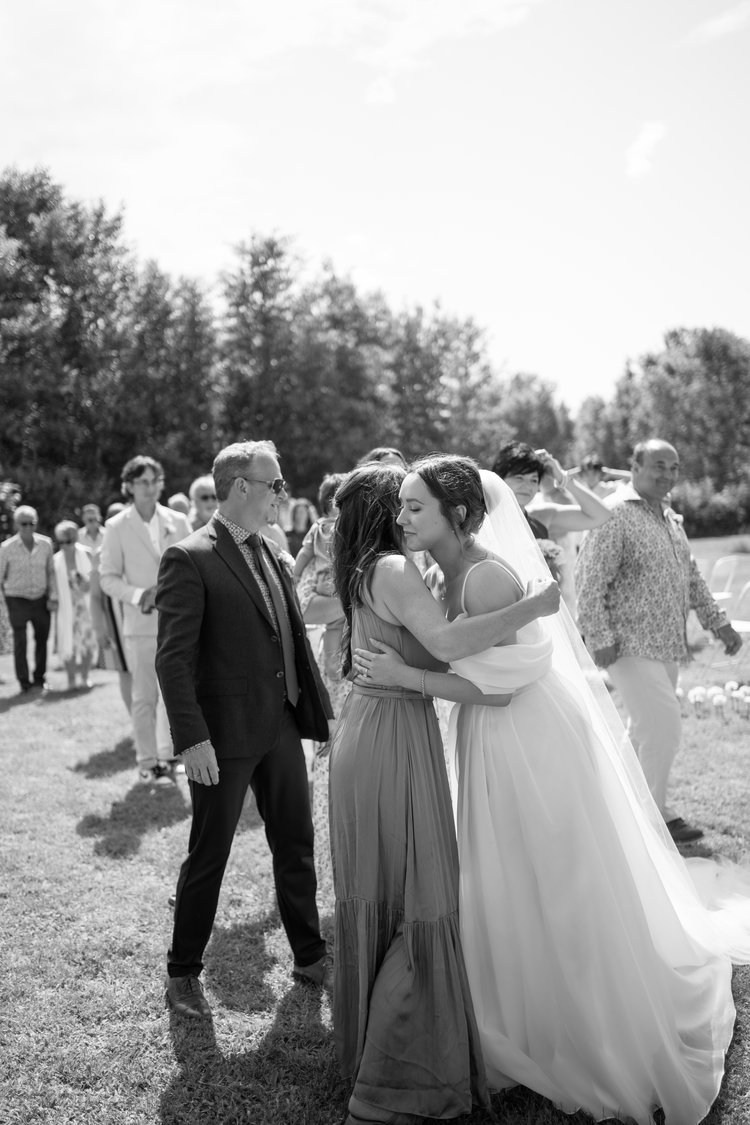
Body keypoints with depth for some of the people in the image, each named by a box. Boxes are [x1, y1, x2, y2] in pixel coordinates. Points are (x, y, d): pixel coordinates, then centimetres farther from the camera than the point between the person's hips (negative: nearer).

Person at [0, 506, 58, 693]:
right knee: (20, 643, -1)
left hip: (41, 599, 3)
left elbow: (51, 572, 5)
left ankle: (39, 679, 24)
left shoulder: (45, 543, -3)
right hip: (18, 600, -2)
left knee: (42, 639, 9)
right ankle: (25, 683, 8)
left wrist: (53, 597, 1)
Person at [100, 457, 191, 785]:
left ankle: (166, 756, 22)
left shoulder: (177, 521, 6)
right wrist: (139, 595, -15)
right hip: (140, 623, -2)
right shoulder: (117, 526, 0)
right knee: (144, 695, 2)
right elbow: (108, 578, -1)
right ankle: (147, 763, 12)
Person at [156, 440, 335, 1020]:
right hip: (226, 733, -7)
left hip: (282, 723, 7)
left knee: (297, 843, 17)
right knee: (208, 857, 7)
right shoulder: (189, 559, -13)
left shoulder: (270, 551, 10)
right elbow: (173, 657, -17)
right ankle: (184, 972, 26)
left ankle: (310, 955, 34)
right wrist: (192, 737, -22)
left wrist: (319, 707, 10)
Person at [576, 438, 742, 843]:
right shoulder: (614, 514, -13)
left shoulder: (669, 518, 15)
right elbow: (590, 581, -18)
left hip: (667, 645, 9)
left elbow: (691, 577, 22)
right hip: (631, 646, -9)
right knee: (664, 726, -10)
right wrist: (600, 639, -21)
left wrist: (719, 623, 17)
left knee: (646, 731, 14)